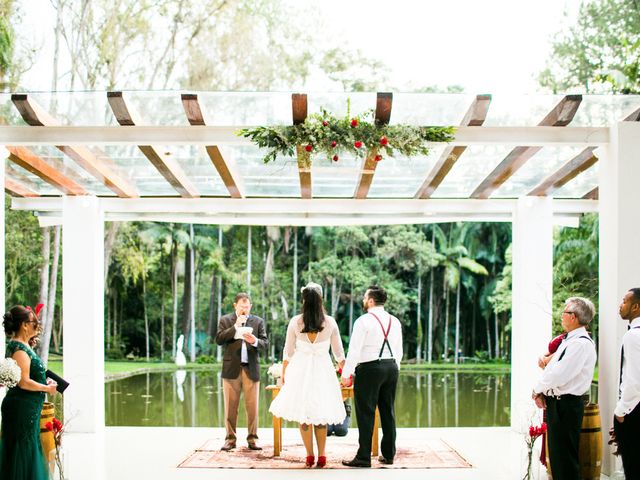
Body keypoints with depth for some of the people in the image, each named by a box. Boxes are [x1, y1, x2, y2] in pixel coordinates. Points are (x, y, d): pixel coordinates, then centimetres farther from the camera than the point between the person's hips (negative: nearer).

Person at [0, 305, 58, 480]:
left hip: (28, 409, 10)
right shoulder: (19, 348, -18)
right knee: (23, 453, -2)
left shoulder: (20, 346, 12)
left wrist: (44, 382, 11)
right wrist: (47, 388, -10)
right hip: (22, 408, -10)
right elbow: (24, 382, -23)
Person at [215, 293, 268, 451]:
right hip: (231, 369, -1)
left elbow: (265, 344, 4)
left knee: (252, 407, 1)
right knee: (230, 407, 2)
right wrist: (235, 327, -13)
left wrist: (255, 341, -18)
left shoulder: (258, 321, 10)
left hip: (251, 369, 1)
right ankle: (230, 439, 9)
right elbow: (219, 339, -6)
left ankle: (252, 439, 8)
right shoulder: (225, 320, 7)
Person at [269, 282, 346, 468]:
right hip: (323, 369, 1)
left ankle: (310, 456, 9)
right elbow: (338, 352, 5)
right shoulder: (330, 322, -3)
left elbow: (288, 352, 2)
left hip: (300, 369, -1)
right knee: (321, 414, 9)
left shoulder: (295, 322, -4)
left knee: (303, 415, 7)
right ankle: (321, 456, 7)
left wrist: (283, 373, 15)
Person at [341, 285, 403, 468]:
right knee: (388, 411, 12)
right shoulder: (395, 322, 10)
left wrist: (346, 374, -8)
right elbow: (399, 351, 14)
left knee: (366, 413, -2)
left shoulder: (363, 321, -10)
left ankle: (364, 457, 0)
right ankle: (388, 454, 17)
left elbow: (354, 350, -13)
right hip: (391, 367, 7)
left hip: (370, 368, -7)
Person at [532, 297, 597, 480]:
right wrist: (541, 392, 1)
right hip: (556, 402, 10)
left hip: (567, 405, -10)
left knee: (565, 458, -3)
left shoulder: (581, 344, -18)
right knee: (556, 454, 18)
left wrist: (537, 390, -8)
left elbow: (559, 375, -23)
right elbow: (550, 369, 16)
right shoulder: (568, 341, 14)